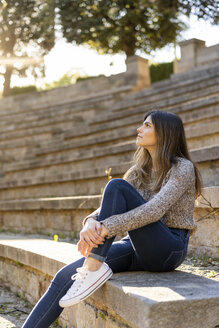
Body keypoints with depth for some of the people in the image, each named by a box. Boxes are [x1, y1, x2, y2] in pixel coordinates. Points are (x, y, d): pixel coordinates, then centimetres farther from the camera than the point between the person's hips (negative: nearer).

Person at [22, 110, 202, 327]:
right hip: (137, 248, 6)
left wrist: (106, 228, -29)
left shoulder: (183, 168, -6)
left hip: (169, 249, -6)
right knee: (66, 276, -15)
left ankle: (94, 267, -27)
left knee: (117, 186, -25)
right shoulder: (139, 170, 15)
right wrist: (91, 222, -21)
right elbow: (108, 209, 2)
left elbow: (154, 210, -22)